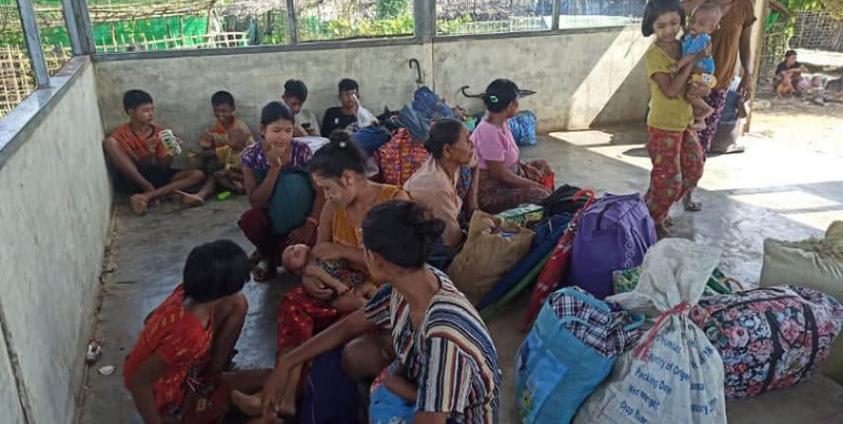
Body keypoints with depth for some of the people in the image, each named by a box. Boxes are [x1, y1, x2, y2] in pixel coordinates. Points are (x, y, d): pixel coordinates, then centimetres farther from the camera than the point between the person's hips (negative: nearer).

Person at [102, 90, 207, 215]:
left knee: (198, 175, -16)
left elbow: (162, 167, 3)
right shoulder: (121, 135, -5)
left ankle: (147, 196, -31)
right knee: (109, 142, -25)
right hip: (131, 180, -3)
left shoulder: (159, 133, 4)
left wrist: (170, 154, -20)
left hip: (155, 177, 4)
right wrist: (148, 155, -26)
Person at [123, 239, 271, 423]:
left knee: (238, 304, -5)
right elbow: (136, 381, -33)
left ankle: (214, 372, 11)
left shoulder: (186, 294, -18)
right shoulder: (190, 335, -41)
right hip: (170, 397, -7)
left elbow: (151, 319, 2)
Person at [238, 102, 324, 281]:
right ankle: (268, 252, 2)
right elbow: (256, 203, -21)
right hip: (270, 217, 1)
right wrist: (275, 168, -30)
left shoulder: (302, 150, -15)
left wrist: (310, 224, -25)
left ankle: (271, 257, 4)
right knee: (248, 219, -31)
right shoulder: (251, 155, -14)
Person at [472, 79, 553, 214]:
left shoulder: (501, 124, 1)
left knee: (542, 166, 19)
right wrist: (535, 185, -15)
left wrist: (526, 166, -2)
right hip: (489, 193, -11)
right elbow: (502, 176, -24)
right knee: (539, 195, -25)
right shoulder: (489, 133, -27)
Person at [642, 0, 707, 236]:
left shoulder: (685, 47, 3)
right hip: (663, 126, -8)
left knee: (694, 169, 17)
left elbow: (693, 79, 14)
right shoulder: (653, 55, -19)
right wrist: (693, 61, -21)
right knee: (669, 179, -3)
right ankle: (652, 220, 18)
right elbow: (670, 90, -26)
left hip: (684, 121, 8)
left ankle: (658, 209, 32)